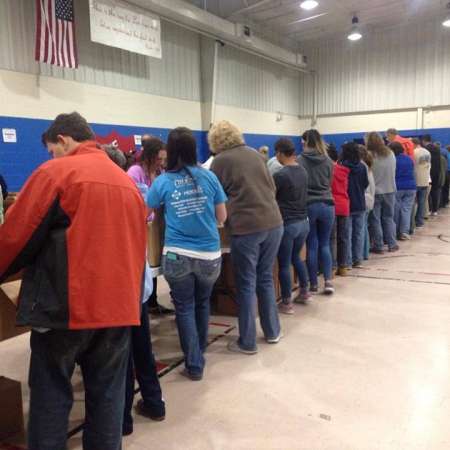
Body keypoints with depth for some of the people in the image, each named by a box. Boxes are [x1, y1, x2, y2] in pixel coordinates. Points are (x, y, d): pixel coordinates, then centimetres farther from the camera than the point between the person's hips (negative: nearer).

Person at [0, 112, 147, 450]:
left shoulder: (55, 172, -5)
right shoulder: (127, 181, 13)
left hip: (67, 305, -5)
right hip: (119, 304, 6)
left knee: (51, 395, 9)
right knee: (107, 394, 13)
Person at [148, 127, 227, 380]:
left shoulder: (163, 181, -3)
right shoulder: (208, 176, -1)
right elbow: (222, 217, 6)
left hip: (177, 255, -2)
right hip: (209, 255, 2)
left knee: (185, 307, 11)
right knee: (203, 303, 22)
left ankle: (194, 365, 15)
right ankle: (200, 353, 39)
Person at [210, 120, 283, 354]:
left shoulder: (220, 160, -2)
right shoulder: (256, 154, 15)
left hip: (246, 227, -6)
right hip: (273, 223, 6)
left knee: (246, 284, 5)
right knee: (266, 278, 19)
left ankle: (247, 342, 15)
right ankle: (273, 332, 31)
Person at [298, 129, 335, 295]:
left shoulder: (300, 160, -6)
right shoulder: (328, 161, 5)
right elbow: (329, 183, 14)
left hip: (308, 206, -3)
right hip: (327, 205, 3)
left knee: (312, 245, 6)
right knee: (325, 244, 12)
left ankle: (313, 283, 14)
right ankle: (328, 281, 4)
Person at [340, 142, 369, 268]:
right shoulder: (362, 167, -1)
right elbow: (366, 184, 9)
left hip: (346, 204, -4)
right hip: (360, 203, 4)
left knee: (347, 234, 2)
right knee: (359, 232, 12)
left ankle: (348, 261, 4)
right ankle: (357, 259, 17)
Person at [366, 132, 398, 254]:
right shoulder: (390, 153, 2)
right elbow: (393, 171, 12)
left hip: (375, 192, -4)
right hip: (390, 191, 4)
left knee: (375, 220, 5)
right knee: (389, 218, 16)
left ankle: (379, 246, 9)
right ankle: (392, 244, 18)